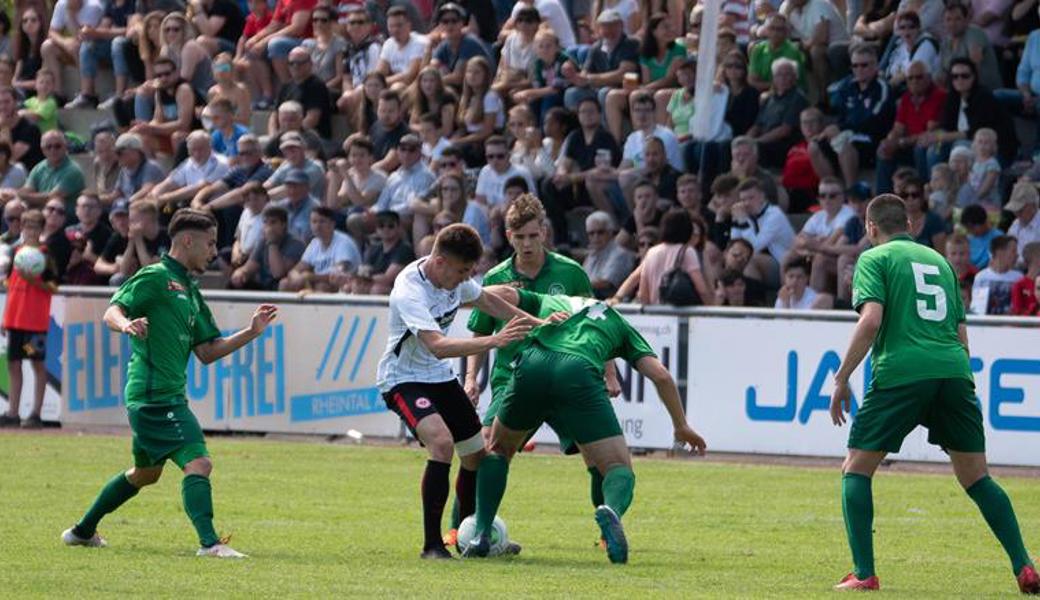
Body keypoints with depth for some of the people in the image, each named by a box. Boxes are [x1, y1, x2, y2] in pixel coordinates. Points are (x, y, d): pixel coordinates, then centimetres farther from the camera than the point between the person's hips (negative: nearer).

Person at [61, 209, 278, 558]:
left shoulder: (190, 290, 20)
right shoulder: (155, 278, -7)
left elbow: (206, 352, 19)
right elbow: (113, 311, -17)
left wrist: (251, 333, 10)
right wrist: (126, 324, -40)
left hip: (169, 395, 10)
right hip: (155, 394, -10)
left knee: (146, 472, 22)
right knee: (198, 462, -19)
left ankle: (83, 531, 35)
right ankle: (209, 542, -25)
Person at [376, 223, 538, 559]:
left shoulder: (454, 276, -6)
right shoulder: (409, 293, -31)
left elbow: (486, 301, 15)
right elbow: (438, 347, -43)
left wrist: (535, 323, 13)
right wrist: (494, 341, -50)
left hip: (440, 377, 8)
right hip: (403, 378, -8)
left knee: (477, 454, 12)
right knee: (442, 442, -30)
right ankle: (432, 545, -23)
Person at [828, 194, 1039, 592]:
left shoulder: (874, 259, 6)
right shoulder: (939, 260, 24)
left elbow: (871, 320, -10)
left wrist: (841, 380, -5)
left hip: (900, 374, -5)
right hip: (954, 373, 5)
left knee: (856, 469, 8)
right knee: (976, 478, 12)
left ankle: (864, 573, -2)